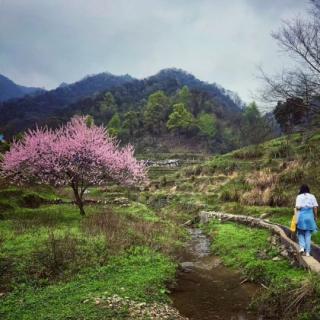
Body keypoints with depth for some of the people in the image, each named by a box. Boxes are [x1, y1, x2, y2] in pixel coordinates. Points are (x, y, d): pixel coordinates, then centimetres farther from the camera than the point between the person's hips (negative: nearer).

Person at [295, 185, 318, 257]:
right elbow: (315, 207, 1)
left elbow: (298, 207, -10)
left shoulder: (299, 197, -2)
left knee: (301, 233, 15)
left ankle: (302, 247, -3)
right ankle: (307, 251, 7)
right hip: (310, 216, 2)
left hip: (301, 216, -1)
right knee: (308, 234, 8)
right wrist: (315, 216, 9)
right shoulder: (312, 196, 3)